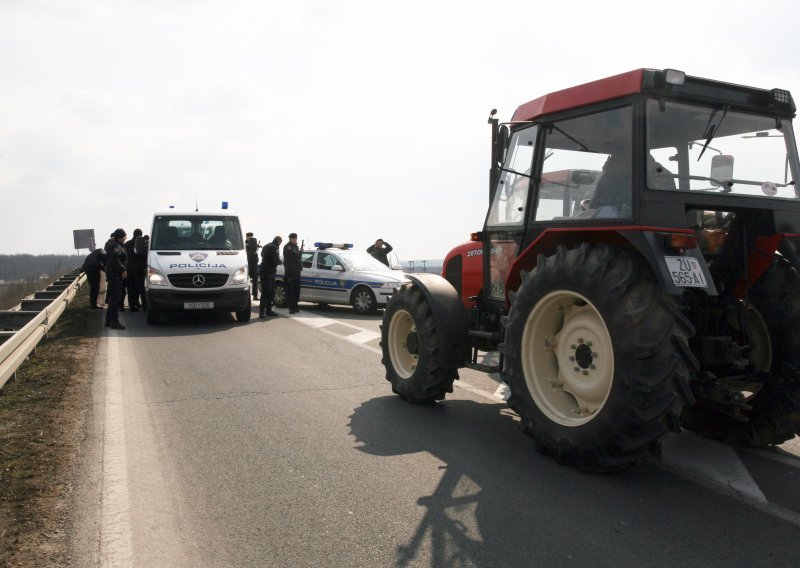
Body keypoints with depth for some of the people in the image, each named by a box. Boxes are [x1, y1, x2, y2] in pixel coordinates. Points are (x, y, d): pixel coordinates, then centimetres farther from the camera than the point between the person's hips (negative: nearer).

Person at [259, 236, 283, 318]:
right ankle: (262, 311, -10)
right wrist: (281, 262, 3)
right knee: (266, 292, -9)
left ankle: (268, 310, 21)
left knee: (271, 292, 16)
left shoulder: (266, 246, 18)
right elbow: (276, 261, -19)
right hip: (268, 272, -10)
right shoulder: (274, 247, -12)